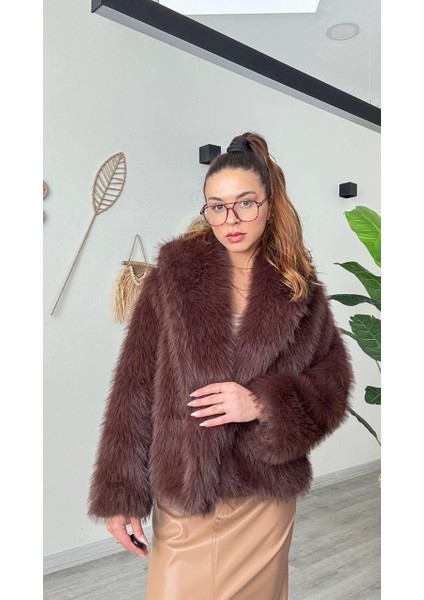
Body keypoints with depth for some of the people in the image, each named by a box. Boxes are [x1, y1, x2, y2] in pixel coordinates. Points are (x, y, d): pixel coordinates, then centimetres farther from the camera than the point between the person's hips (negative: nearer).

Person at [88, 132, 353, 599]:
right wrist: (119, 493, -8)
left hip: (268, 495, 2)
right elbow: (134, 386, -7)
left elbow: (332, 383, 1)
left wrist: (265, 402, -17)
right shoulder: (173, 275, -6)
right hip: (183, 494, -1)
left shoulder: (298, 287, -1)